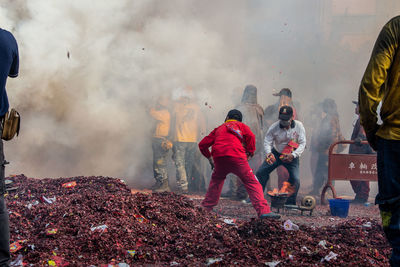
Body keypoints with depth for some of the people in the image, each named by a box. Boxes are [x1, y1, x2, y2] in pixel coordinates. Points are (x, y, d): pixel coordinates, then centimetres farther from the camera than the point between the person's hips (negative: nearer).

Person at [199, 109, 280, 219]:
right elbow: (250, 136, 2)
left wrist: (209, 157, 38)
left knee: (216, 180, 30)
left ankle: (206, 207, 32)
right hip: (236, 157, -3)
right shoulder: (241, 125, 23)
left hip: (218, 157, 3)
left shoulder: (218, 129, 31)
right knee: (252, 182, -1)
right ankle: (263, 211, -14)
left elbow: (202, 144, 28)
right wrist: (250, 152, 13)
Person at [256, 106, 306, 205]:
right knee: (261, 173, -6)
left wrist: (293, 155, -32)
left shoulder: (299, 126, -18)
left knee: (295, 180, -15)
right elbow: (267, 141, -15)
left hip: (292, 156, -1)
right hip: (276, 153, 1)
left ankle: (290, 203, 3)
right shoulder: (274, 127, -18)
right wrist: (268, 153, -37)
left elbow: (302, 143, -16)